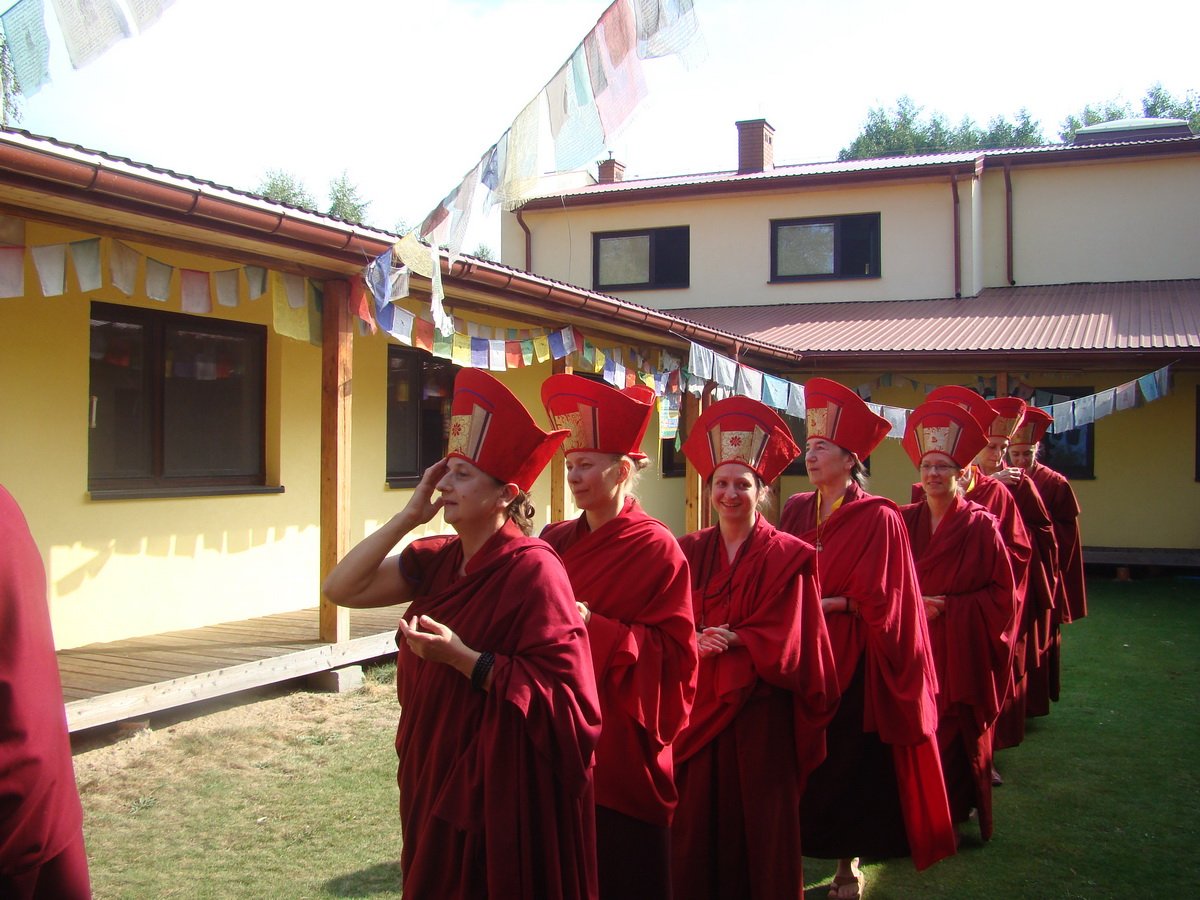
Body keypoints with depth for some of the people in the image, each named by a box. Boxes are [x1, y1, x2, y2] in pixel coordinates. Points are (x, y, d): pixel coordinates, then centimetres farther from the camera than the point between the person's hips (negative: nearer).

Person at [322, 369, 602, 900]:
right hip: (436, 781, 7)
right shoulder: (436, 558, 2)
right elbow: (341, 590, -4)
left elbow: (561, 694, -22)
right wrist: (410, 515, -8)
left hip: (502, 795, -7)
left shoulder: (532, 570, -19)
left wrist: (461, 658, -28)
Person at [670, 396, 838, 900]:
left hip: (760, 716, -3)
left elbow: (783, 645, -8)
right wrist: (696, 643, -18)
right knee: (697, 827, 8)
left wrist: (724, 641, -15)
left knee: (760, 831, 6)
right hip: (697, 709, 3)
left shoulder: (787, 557, -4)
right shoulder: (689, 553, 6)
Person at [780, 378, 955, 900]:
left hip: (851, 662, -4)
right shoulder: (796, 512, 7)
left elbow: (874, 600, -13)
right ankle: (798, 850, 22)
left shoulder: (878, 519, -10)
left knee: (849, 764, 5)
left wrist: (817, 604, -13)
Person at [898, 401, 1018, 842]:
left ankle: (953, 816, 17)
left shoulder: (981, 526, -5)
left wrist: (947, 608, -13)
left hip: (960, 653, -3)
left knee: (955, 736, 0)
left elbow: (1001, 594, -5)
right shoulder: (903, 522, 6)